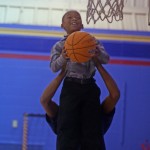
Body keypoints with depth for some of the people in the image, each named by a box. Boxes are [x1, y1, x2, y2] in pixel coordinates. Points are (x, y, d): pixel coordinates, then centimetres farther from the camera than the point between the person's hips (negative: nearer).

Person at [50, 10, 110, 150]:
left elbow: (106, 59, 1)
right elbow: (54, 67, -3)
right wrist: (63, 58, -26)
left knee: (92, 130, 1)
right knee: (67, 130, -10)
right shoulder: (59, 46, 10)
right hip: (71, 88, -2)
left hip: (90, 87, 2)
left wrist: (99, 54, -23)